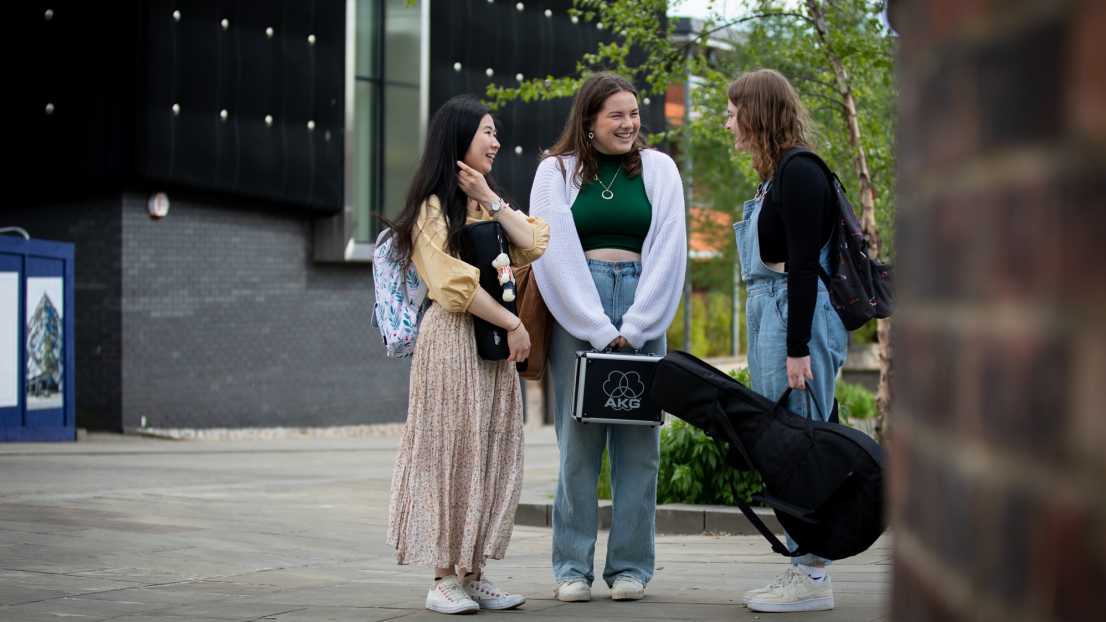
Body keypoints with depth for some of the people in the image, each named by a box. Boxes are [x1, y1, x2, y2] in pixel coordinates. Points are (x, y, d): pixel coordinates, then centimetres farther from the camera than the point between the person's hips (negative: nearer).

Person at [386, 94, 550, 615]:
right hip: (454, 340, -7)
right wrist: (512, 323, -13)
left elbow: (533, 246, 4)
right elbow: (455, 285, -14)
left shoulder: (488, 206, 20)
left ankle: (473, 573, 8)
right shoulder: (433, 207, -4)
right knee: (451, 452, -6)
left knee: (490, 456, 4)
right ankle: (444, 577, -2)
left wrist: (489, 198, -1)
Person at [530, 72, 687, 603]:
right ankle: (572, 567, 4)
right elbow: (555, 254, -2)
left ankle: (630, 566, 7)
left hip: (642, 310, 1)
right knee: (578, 438, -2)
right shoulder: (557, 172, 6)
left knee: (637, 441, 1)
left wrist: (633, 329, -7)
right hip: (575, 313, -1)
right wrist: (598, 330, -10)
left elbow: (667, 252, 2)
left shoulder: (657, 168, 9)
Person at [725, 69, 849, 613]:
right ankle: (803, 569, 16)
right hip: (771, 314, 10)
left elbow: (804, 265, -18)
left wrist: (797, 348, -21)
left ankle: (812, 577, -2)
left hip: (796, 317, -10)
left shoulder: (800, 174, -12)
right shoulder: (776, 177, 17)